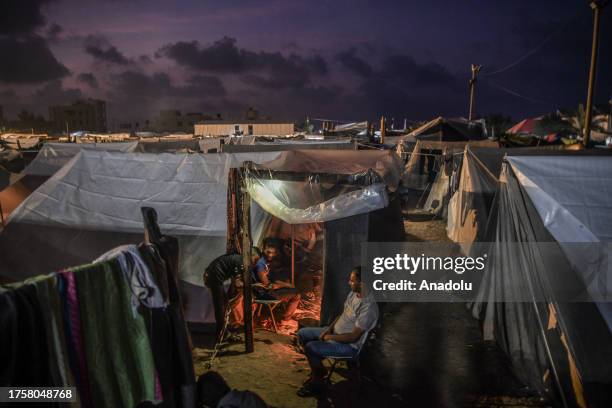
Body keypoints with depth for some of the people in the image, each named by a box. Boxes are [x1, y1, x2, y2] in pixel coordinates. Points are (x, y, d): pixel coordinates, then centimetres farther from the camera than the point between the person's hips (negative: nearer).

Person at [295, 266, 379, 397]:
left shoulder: (368, 307, -30)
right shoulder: (353, 293, -2)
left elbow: (353, 337, -27)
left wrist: (329, 337, -17)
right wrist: (329, 328, -1)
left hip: (349, 345, -9)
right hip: (335, 331, 9)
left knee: (310, 347, -24)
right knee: (302, 334, 6)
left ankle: (318, 382, -1)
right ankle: (318, 369, 16)